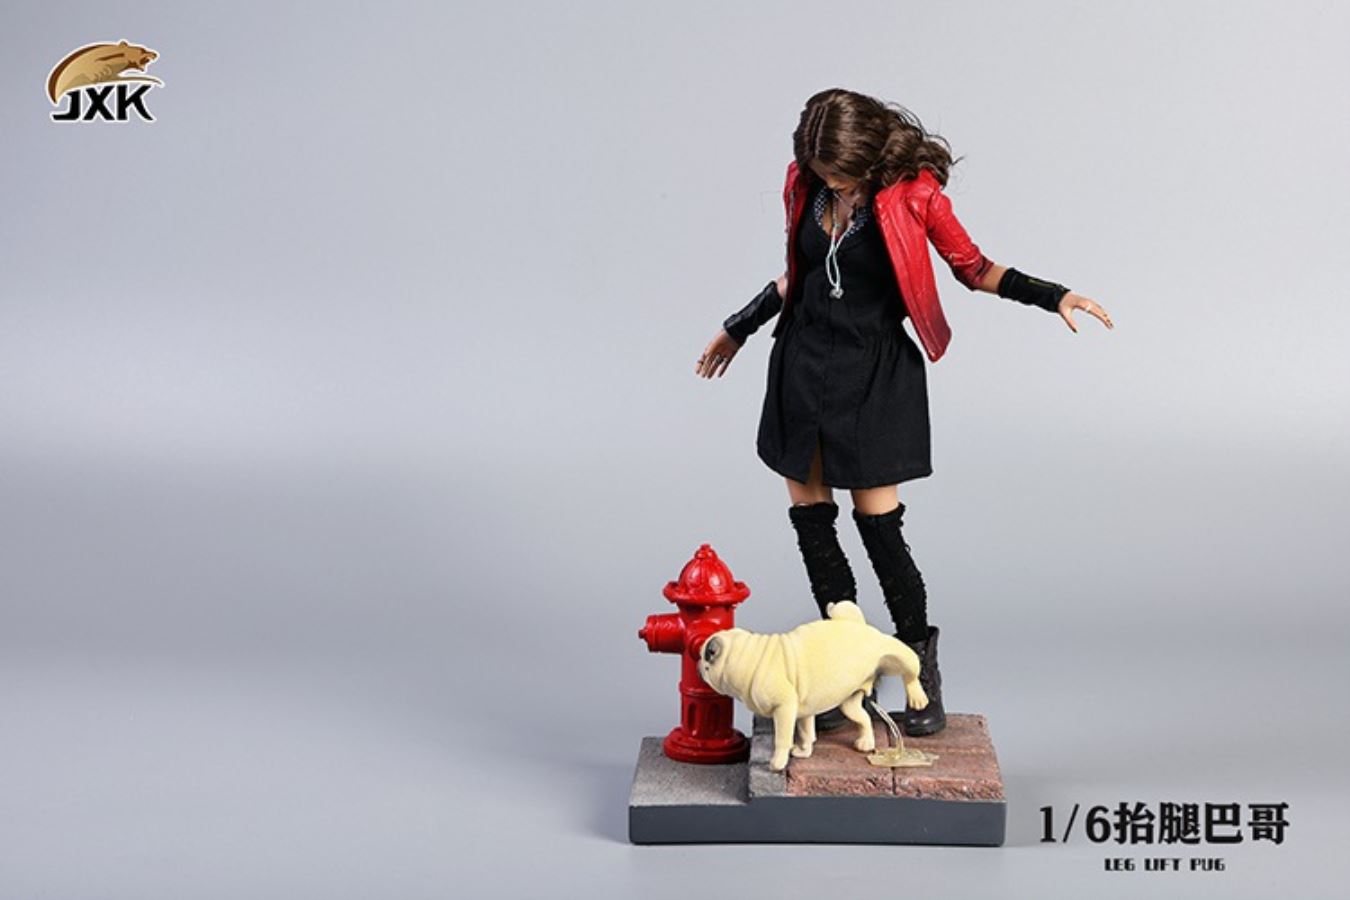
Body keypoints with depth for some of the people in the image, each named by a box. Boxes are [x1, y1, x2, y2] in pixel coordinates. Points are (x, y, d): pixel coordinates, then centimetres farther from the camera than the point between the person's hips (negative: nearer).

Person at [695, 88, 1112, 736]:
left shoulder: (912, 191, -12)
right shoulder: (805, 184, 1)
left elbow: (974, 268, -2)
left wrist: (1053, 295, -13)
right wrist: (738, 328, 24)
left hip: (873, 371, -5)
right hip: (804, 360, 5)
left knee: (877, 521, -6)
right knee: (809, 516, 6)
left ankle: (921, 669, 11)